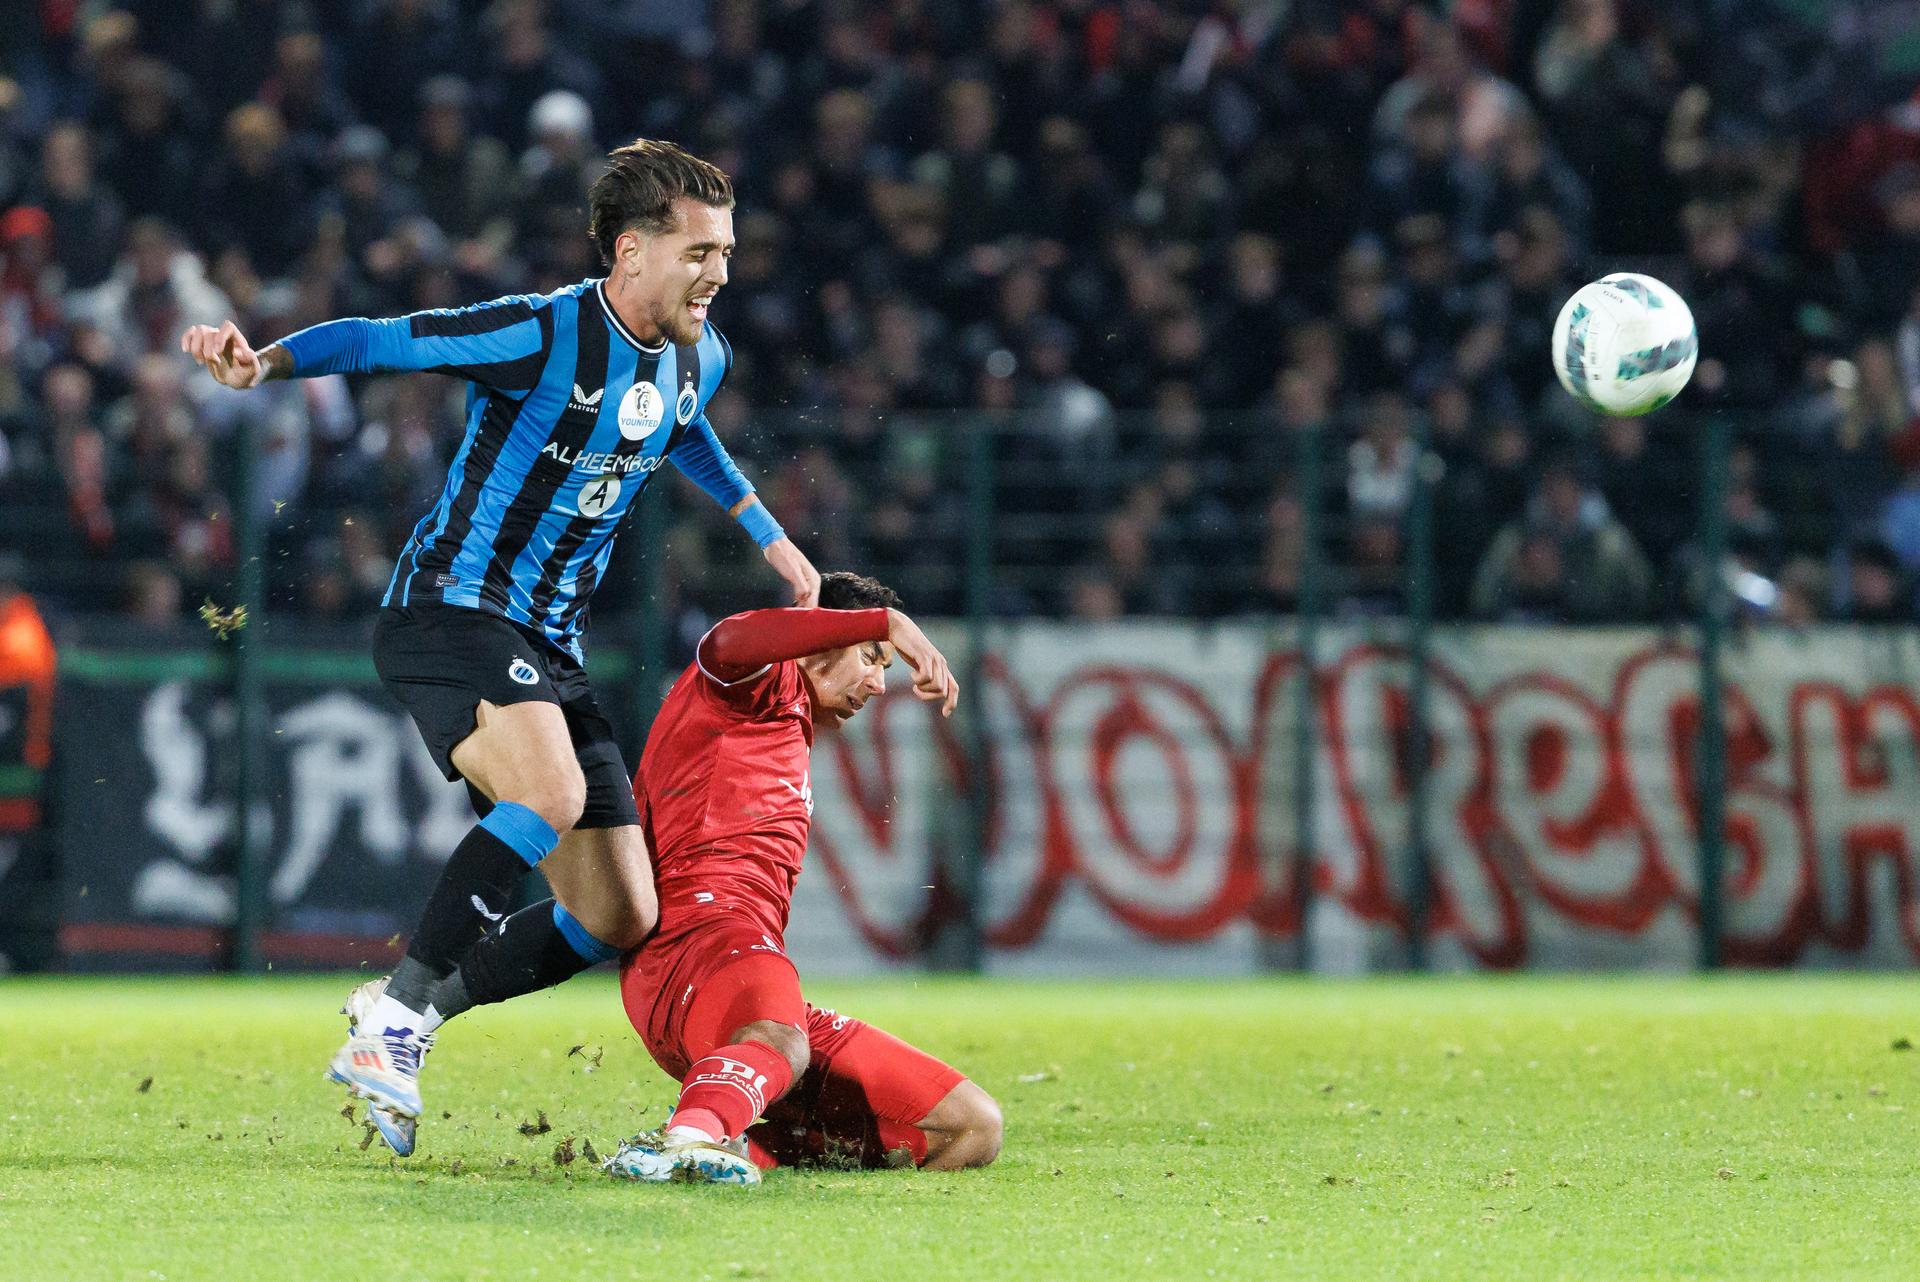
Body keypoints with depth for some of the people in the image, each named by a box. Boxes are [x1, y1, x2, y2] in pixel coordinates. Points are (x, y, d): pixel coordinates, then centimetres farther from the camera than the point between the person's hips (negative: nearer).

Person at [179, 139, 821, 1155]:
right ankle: (388, 1027, -28)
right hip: (449, 613, -8)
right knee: (551, 794, -36)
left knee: (621, 921, 1)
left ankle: (402, 1020, 17)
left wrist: (768, 536, 35)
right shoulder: (543, 335, -16)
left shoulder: (700, 356, 8)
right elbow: (375, 342, -15)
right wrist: (261, 364, -32)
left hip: (549, 649, 8)